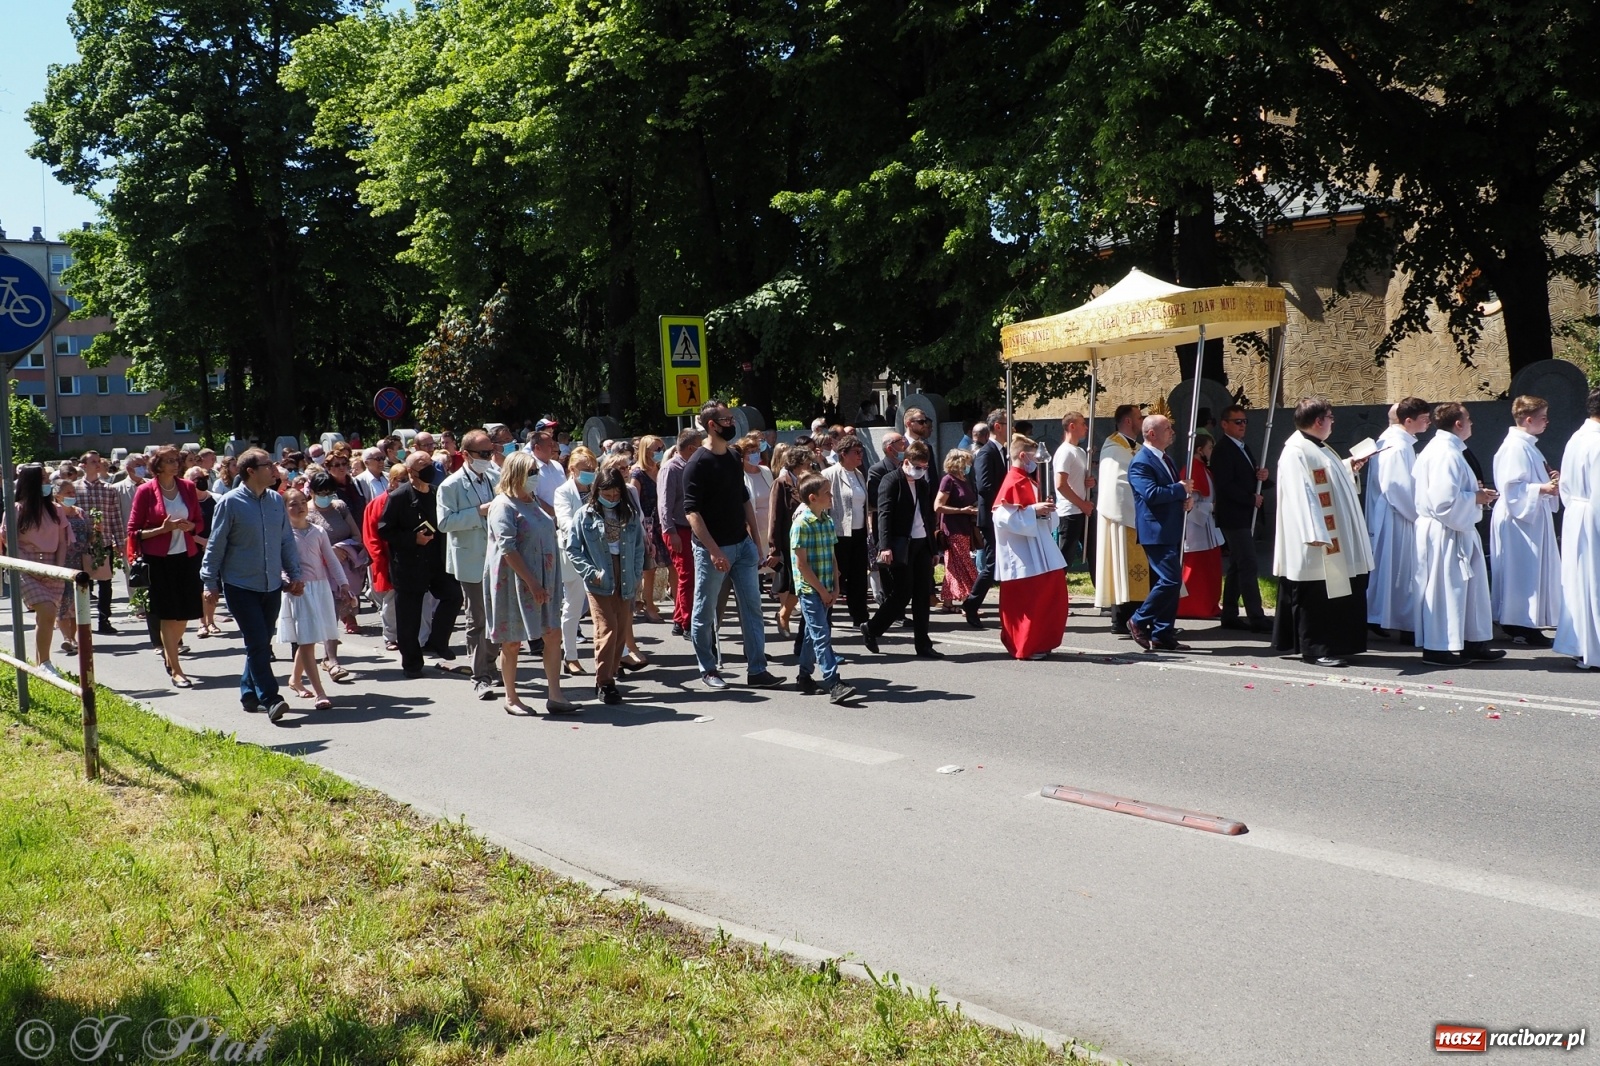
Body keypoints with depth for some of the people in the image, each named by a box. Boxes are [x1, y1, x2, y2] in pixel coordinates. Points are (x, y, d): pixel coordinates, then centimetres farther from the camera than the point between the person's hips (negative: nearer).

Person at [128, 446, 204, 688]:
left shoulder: (187, 488, 7)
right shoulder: (146, 491, -4)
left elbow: (198, 522, 15)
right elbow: (134, 531, -3)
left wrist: (188, 526, -7)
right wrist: (162, 529, -17)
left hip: (187, 556, 4)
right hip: (159, 559, -4)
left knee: (184, 613, 9)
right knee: (168, 614, -4)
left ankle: (169, 654, 35)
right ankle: (176, 670, 1)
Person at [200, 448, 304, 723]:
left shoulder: (276, 500, 5)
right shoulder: (230, 503, -10)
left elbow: (287, 540, 14)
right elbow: (216, 545, -4)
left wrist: (294, 574, 11)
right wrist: (211, 583, -2)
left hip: (272, 586, 5)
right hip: (240, 586, -5)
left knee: (262, 643, 12)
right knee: (257, 643, -10)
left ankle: (250, 693, 26)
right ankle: (270, 700, -11)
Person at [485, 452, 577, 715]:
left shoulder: (533, 503, 13)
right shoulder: (503, 505, -12)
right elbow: (508, 550, -19)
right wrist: (532, 582, -22)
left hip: (543, 581, 8)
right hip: (514, 582, -8)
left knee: (553, 635, 3)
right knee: (512, 642, 4)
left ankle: (554, 696, 6)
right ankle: (511, 698, 16)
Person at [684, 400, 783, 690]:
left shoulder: (734, 459, 10)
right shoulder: (697, 465, -13)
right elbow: (692, 512, -18)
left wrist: (756, 541, 14)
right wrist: (714, 551, -23)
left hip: (742, 545, 7)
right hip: (712, 548, -7)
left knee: (752, 608, 4)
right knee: (704, 612, 5)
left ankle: (756, 670, 8)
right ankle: (708, 669, 19)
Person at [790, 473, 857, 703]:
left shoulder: (827, 521, 8)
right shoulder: (801, 524, -14)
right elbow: (802, 564, -15)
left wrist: (834, 589, 6)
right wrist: (822, 590, -13)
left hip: (824, 589, 7)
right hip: (809, 589, -7)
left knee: (813, 633, 15)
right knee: (822, 635, -10)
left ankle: (804, 678, 27)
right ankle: (833, 684, -14)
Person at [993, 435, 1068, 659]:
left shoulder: (1027, 481, 15)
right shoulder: (1013, 483, -14)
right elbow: (1005, 516, -21)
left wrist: (1045, 508, 6)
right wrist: (1034, 510, -21)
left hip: (1037, 549, 10)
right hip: (1023, 553, -10)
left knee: (1050, 594, 10)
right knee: (1027, 601, -4)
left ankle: (1041, 643, 19)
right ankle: (1025, 647, 5)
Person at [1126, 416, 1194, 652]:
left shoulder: (1166, 459, 17)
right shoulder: (1141, 463, -13)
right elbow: (1151, 493, -26)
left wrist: (1187, 500, 4)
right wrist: (1181, 489, -14)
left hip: (1172, 531, 10)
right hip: (1156, 532, -10)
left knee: (1172, 582, 9)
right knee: (1170, 581, -15)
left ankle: (1163, 635, 15)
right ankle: (1139, 622, 0)